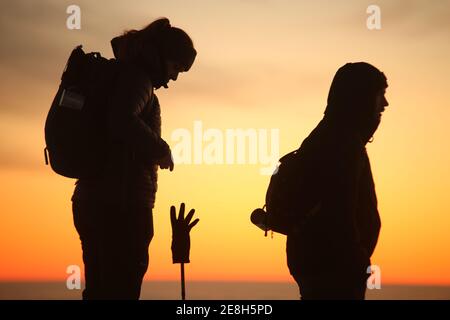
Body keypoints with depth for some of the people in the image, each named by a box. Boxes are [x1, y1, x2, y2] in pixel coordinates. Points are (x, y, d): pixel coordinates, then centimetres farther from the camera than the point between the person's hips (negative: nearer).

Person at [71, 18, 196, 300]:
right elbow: (121, 121, -26)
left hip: (95, 202, 10)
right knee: (121, 289, -11)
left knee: (101, 289, 11)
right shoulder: (136, 78, -7)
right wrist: (161, 150, -12)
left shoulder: (114, 76, 22)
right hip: (122, 205, -10)